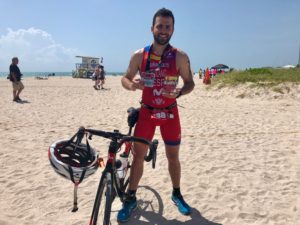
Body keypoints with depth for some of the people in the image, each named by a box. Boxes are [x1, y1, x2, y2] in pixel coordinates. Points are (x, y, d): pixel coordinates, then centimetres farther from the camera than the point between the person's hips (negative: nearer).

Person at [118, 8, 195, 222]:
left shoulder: (180, 57, -8)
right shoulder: (139, 55, -5)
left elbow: (190, 83, 0)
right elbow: (125, 79, 3)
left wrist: (179, 92, -22)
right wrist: (132, 84, -21)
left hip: (170, 113, 0)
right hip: (147, 112, 1)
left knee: (173, 156, 10)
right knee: (138, 155, 4)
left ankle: (177, 194, 33)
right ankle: (131, 198, 21)